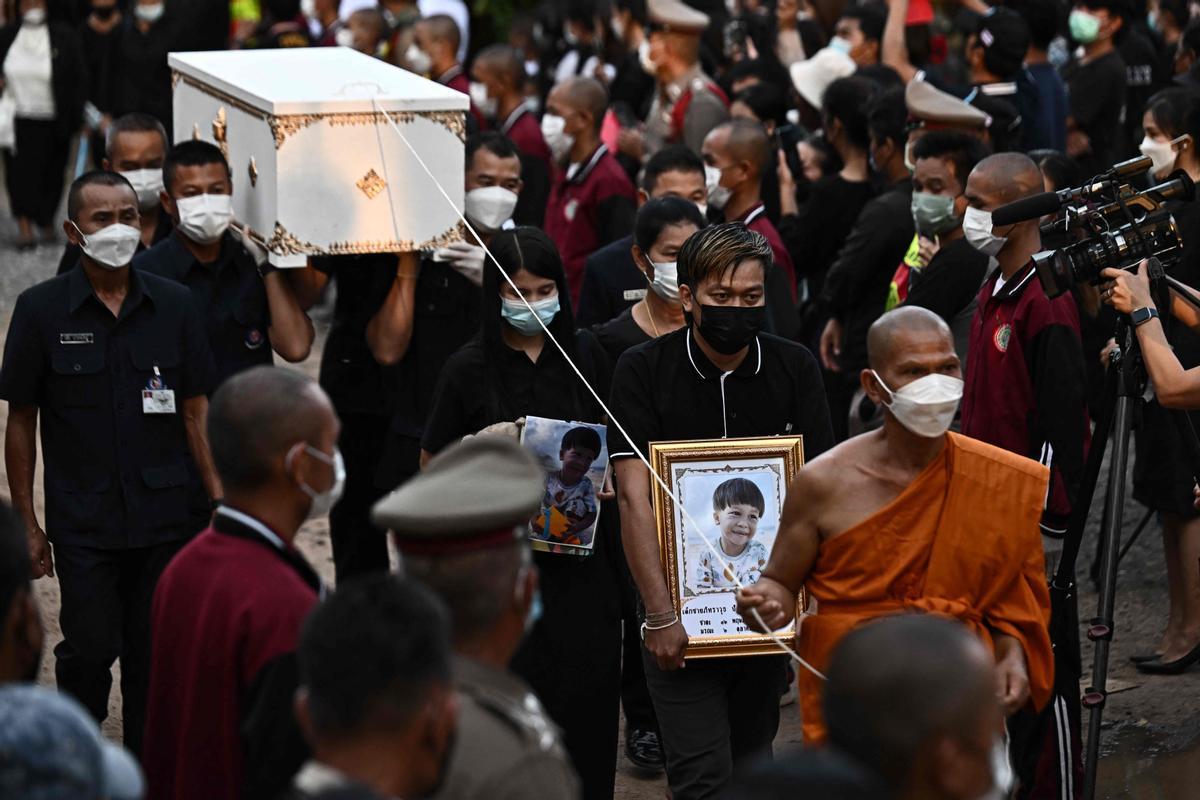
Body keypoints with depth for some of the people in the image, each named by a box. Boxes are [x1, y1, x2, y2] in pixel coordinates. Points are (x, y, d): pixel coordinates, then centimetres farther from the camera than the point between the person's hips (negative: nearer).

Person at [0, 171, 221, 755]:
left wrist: (219, 498, -1)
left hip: (167, 516, 2)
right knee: (89, 650, -5)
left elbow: (195, 412, 8)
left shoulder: (173, 305, 5)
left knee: (155, 659, 7)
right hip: (83, 524, -2)